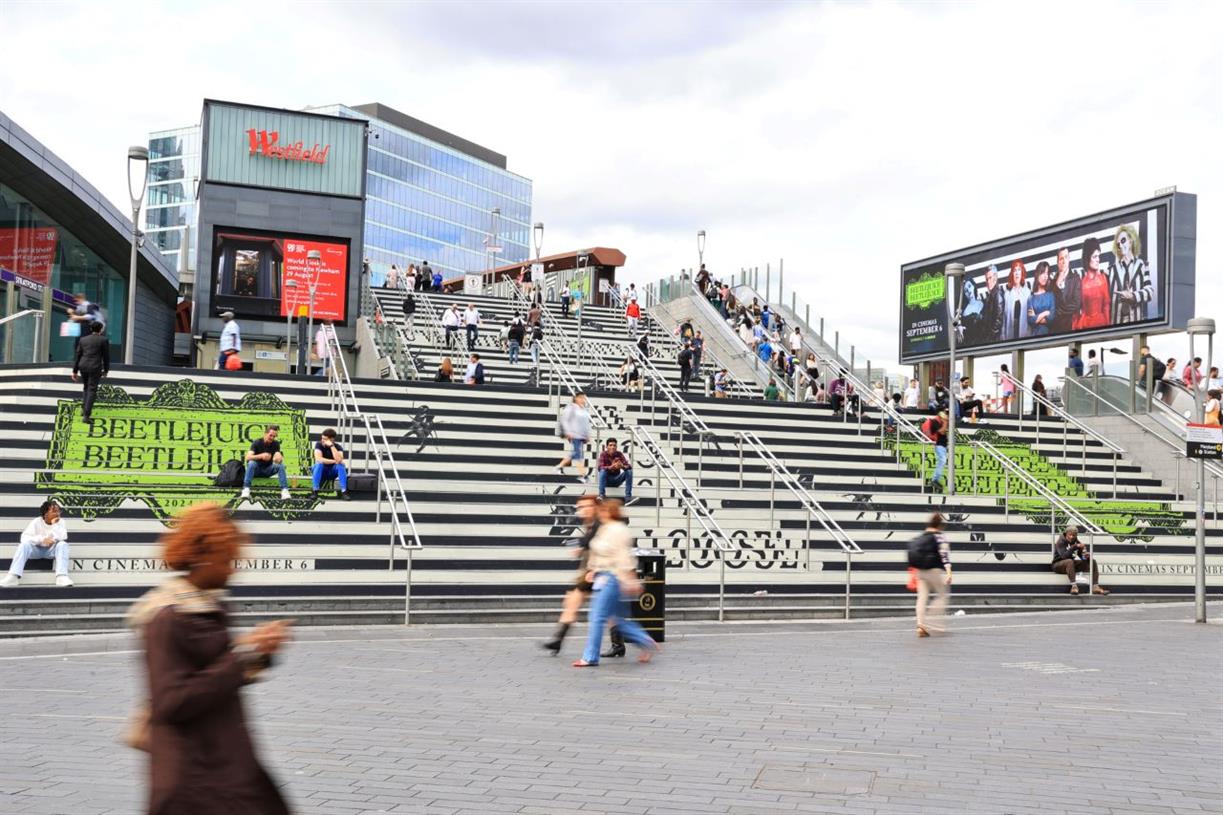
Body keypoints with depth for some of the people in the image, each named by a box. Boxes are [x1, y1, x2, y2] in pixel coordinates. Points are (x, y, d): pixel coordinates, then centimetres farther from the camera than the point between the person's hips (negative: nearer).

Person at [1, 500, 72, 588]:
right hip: (36, 549, 0)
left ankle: (61, 576, -44)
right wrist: (41, 539, -29)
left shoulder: (60, 522, -5)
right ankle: (13, 577, -40)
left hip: (52, 550, 0)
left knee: (62, 544, -30)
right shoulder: (36, 522, -7)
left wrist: (54, 525, -22)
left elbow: (63, 538, -20)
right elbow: (24, 537, -19)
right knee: (24, 544, -30)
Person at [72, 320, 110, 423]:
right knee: (91, 392, -5)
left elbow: (77, 356, 8)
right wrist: (106, 370, 12)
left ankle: (84, 409, 25)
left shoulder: (83, 340, 11)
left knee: (87, 388, 27)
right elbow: (106, 356, -1)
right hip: (95, 368, -5)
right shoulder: (104, 340, -2)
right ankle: (86, 416, -14)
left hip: (83, 367, 5)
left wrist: (74, 371, 10)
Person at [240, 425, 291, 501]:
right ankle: (246, 489, -39)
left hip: (268, 470, 2)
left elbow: (278, 456, -22)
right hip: (256, 470, -2)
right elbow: (248, 457, -28)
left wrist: (278, 458, -48)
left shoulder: (276, 444, -6)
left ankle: (284, 490, -32)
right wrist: (261, 456, -46)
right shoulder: (257, 443, -14)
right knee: (251, 463, -34)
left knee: (280, 465, -26)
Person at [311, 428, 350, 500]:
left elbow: (339, 460, -31)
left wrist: (331, 446, -31)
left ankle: (344, 492, -30)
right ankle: (315, 491, -28)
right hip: (321, 472, -1)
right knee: (319, 464, -32)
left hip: (333, 472, 1)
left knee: (341, 465, -28)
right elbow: (318, 459, -28)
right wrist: (334, 461, -25)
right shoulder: (319, 445, -12)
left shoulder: (338, 447, -11)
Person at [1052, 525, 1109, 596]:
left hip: (1072, 566, 7)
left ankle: (1095, 587, -17)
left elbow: (1082, 557, 3)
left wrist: (1087, 556, -21)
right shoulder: (1061, 542, -14)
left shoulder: (1077, 542, 4)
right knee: (1070, 561, -40)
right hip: (1058, 565, -7)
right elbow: (1064, 556, -32)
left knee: (1092, 562, -4)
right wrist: (1075, 547, -36)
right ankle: (1074, 586, -46)